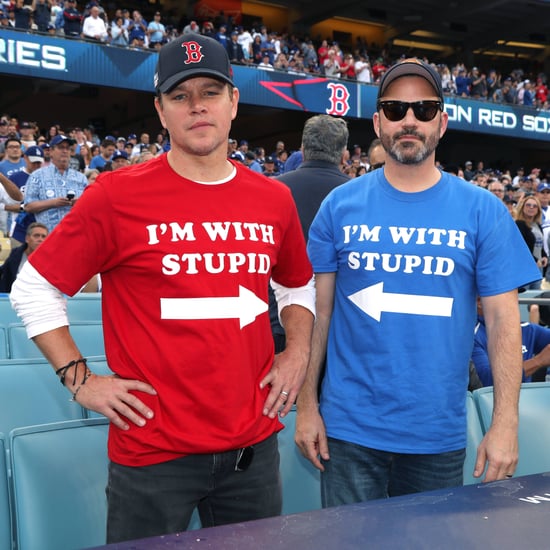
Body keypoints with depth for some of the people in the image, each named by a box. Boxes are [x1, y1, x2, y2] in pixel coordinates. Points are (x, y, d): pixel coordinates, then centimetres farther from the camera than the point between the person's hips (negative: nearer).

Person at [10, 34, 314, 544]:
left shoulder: (274, 199, 4)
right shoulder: (117, 195, -9)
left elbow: (298, 286, 21)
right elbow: (33, 289, -2)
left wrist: (297, 352, 6)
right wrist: (80, 379, -7)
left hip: (254, 445, 4)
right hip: (153, 452, -4)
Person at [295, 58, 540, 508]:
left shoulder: (483, 211, -2)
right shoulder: (341, 205, -1)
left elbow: (503, 320, -2)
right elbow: (318, 309, 1)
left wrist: (505, 422, -7)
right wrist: (307, 404, -1)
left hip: (439, 434, 1)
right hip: (349, 430, 0)